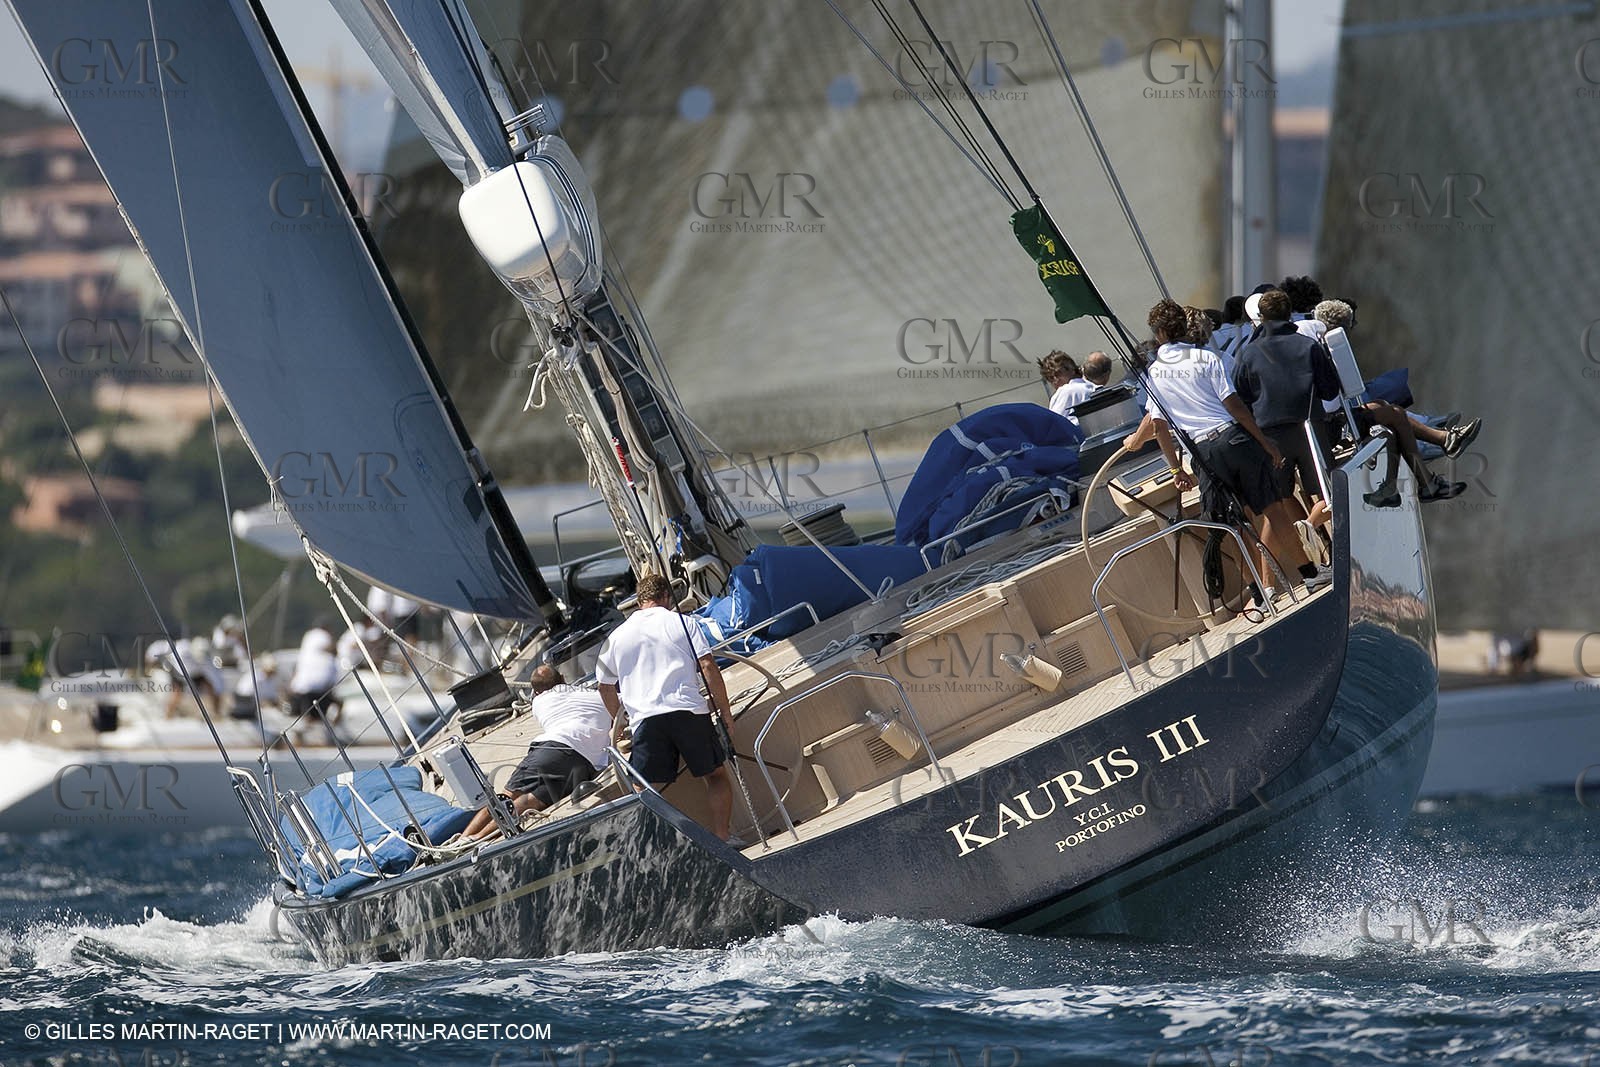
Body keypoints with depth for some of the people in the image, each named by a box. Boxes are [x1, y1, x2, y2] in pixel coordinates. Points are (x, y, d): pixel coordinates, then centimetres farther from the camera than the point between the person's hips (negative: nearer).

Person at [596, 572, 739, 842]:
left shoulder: (616, 637, 18)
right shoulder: (683, 623, 10)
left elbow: (606, 686, 24)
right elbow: (708, 667, 1)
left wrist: (617, 720, 41)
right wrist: (724, 711, 7)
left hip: (645, 719, 1)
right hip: (690, 710, -1)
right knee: (715, 774, 14)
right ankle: (720, 837, 4)